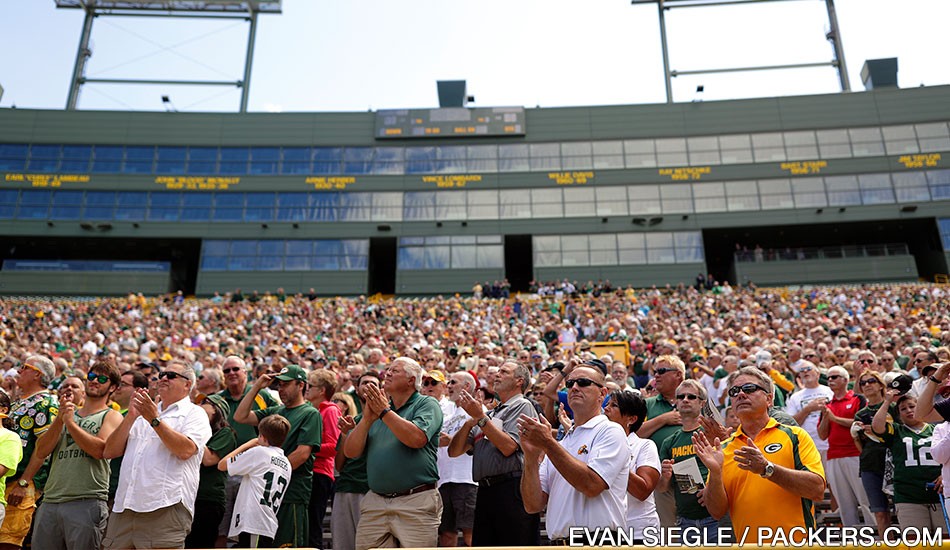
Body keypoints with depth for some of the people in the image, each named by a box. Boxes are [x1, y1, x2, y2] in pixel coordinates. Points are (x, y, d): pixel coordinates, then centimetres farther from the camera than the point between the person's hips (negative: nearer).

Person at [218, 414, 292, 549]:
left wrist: (247, 444, 13)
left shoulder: (258, 452, -3)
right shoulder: (287, 465, 17)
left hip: (251, 524, -8)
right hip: (269, 526, 8)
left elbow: (222, 465, 3)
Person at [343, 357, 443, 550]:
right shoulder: (377, 406, 16)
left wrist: (384, 412, -10)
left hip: (416, 502, -5)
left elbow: (417, 438, -19)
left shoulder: (427, 404, 1)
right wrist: (367, 419, -5)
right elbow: (351, 452, 9)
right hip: (374, 501, 5)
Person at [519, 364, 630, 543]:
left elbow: (592, 485, -17)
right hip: (558, 540, 4)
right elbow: (534, 505, 6)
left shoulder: (610, 431, -2)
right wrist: (531, 457, -8)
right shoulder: (559, 444, 14)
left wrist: (548, 444, -16)